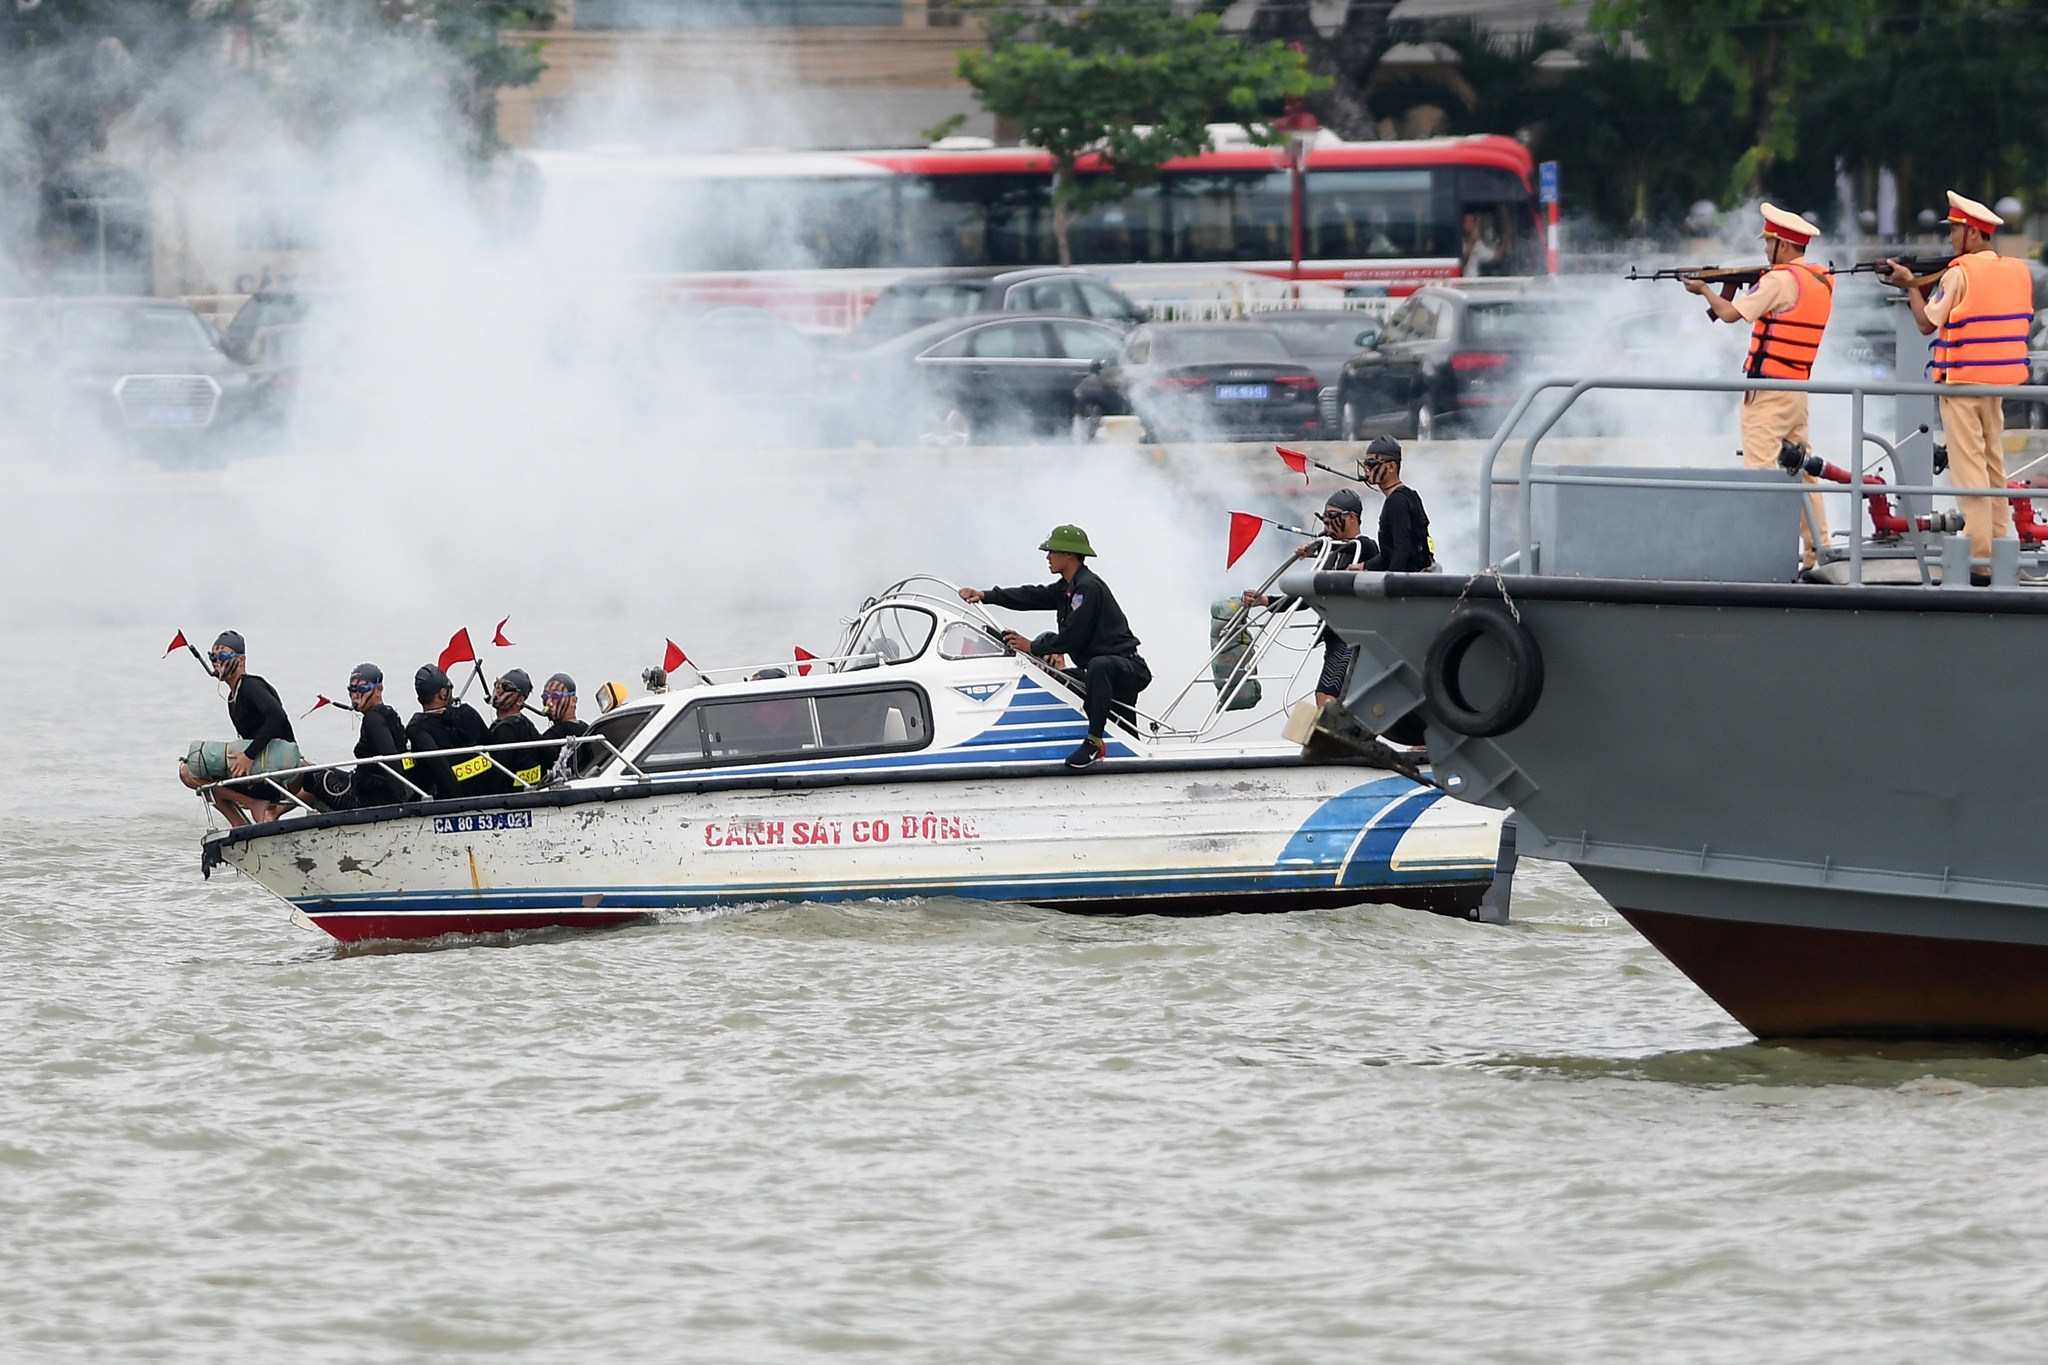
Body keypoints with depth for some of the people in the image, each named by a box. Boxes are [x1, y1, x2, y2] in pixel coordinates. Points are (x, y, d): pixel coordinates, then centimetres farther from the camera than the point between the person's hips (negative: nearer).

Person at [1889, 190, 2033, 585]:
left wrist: (1910, 284, 5)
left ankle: (1978, 561, -12)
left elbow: (1927, 324, -10)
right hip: (1998, 383, 7)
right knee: (1994, 464, 15)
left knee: (1969, 468, -7)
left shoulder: (1960, 273, -13)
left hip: (1962, 382, -7)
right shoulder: (2018, 271, 7)